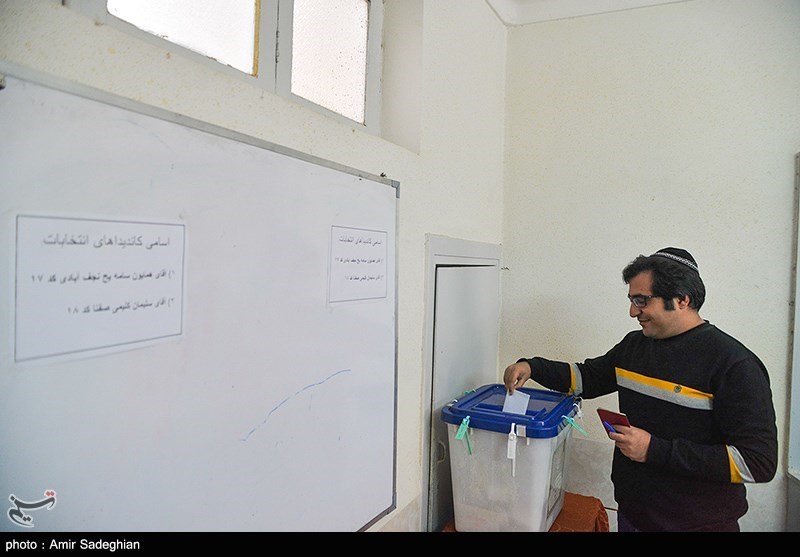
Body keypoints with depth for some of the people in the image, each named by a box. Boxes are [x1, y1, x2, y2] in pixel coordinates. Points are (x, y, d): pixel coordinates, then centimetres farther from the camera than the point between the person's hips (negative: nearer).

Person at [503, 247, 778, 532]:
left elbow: (759, 462, -22)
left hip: (699, 522, -5)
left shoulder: (735, 364, -18)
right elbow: (588, 377, 14)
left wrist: (656, 450, -25)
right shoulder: (634, 345, 3)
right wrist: (532, 367, -3)